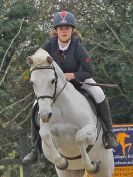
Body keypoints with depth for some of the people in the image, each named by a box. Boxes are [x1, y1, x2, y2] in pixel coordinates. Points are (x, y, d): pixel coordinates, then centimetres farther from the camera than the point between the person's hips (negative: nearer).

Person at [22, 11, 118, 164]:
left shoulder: (78, 48, -27)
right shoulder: (48, 46, -21)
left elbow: (89, 73, -23)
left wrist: (72, 75, -38)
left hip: (78, 78, -2)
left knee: (98, 94, -28)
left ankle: (109, 133, -12)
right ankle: (35, 148, -2)